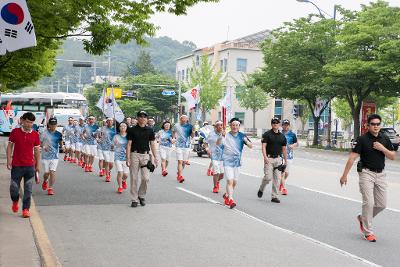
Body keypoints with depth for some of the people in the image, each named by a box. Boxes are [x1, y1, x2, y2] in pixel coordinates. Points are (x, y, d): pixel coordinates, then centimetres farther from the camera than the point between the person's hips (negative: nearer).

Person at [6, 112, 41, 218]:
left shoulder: (35, 134, 2)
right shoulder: (15, 132, -2)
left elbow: (37, 150, 8)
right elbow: (10, 146, 4)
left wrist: (38, 164, 8)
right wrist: (9, 160, -3)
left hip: (30, 166, 1)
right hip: (16, 165, -1)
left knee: (28, 190, 0)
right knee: (14, 187, 5)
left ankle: (26, 209, 7)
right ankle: (15, 201, 35)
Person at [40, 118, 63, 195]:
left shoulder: (58, 134, 1)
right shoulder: (44, 133, -4)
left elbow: (61, 144, 2)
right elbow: (39, 143, 2)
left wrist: (61, 139, -18)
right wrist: (43, 146, -17)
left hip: (55, 156, 0)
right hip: (45, 156, 0)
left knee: (52, 172, -9)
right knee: (47, 173, 6)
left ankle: (50, 188, 4)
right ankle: (45, 181, 40)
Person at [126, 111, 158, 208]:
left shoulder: (149, 130, 8)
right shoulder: (132, 130, 3)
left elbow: (152, 144, 10)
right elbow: (129, 144, 1)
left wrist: (155, 157, 4)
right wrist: (128, 158, -6)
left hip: (145, 155, 1)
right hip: (134, 154, -1)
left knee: (145, 178, -8)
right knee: (134, 178, 1)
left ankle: (141, 195, 15)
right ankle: (134, 199, 11)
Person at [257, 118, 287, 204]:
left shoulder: (282, 136, 13)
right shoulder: (267, 134, -1)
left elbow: (284, 149, 18)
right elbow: (263, 146, -9)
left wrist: (285, 160, 16)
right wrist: (265, 157, -22)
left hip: (278, 159, 4)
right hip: (269, 158, -4)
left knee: (277, 179, 2)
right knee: (268, 177, -11)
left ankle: (274, 196, 9)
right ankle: (261, 189, 17)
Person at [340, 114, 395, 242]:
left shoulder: (385, 139, 5)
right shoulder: (362, 139, -9)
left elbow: (393, 156, 5)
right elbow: (352, 157, -12)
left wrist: (382, 148, -14)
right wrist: (344, 175, -15)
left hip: (381, 174, 5)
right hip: (366, 173, -5)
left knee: (382, 204, 7)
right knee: (369, 202, -9)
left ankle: (362, 218, 31)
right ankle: (368, 232, 2)